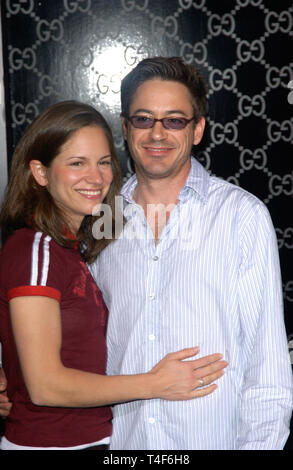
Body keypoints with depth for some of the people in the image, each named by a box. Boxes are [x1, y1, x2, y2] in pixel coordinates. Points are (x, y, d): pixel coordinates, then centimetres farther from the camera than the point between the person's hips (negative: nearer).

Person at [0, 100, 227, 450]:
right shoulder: (35, 248, -18)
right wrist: (155, 384, -19)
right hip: (50, 441, -7)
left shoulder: (73, 247, 7)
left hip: (92, 437, 8)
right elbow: (45, 384, -21)